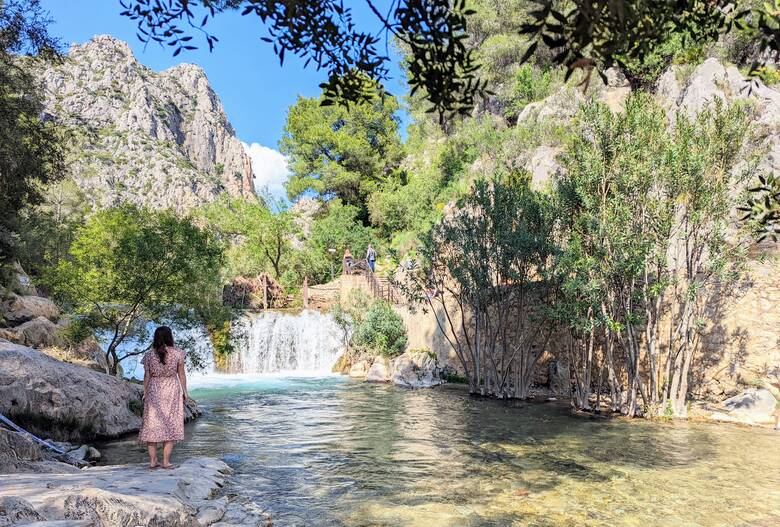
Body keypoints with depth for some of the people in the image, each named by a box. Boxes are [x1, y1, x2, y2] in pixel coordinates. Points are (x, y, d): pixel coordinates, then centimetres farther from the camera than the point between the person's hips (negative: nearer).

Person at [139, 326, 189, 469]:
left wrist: (145, 393, 12)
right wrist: (184, 392, 8)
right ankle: (166, 461, 4)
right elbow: (181, 375, -1)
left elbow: (147, 376, 1)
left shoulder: (149, 355, -3)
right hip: (172, 391, -1)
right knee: (171, 424, 6)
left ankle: (152, 461, 10)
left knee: (152, 424, 9)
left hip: (153, 391, 1)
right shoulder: (177, 353, -6)